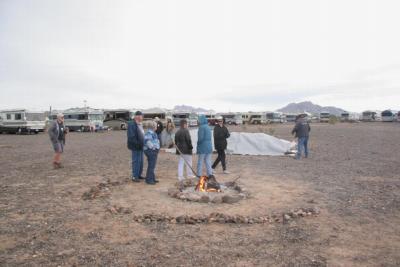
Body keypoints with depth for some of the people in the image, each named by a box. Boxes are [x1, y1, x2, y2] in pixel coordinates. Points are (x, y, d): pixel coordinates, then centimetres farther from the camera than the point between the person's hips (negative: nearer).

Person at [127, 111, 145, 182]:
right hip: (135, 147, -9)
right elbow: (131, 137, -22)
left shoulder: (140, 124, 14)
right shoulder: (131, 124, -16)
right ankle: (134, 176, 8)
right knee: (136, 161, -2)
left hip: (140, 146, 9)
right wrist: (137, 144, -24)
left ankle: (139, 174, 27)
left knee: (140, 161, 15)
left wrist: (143, 143, 14)